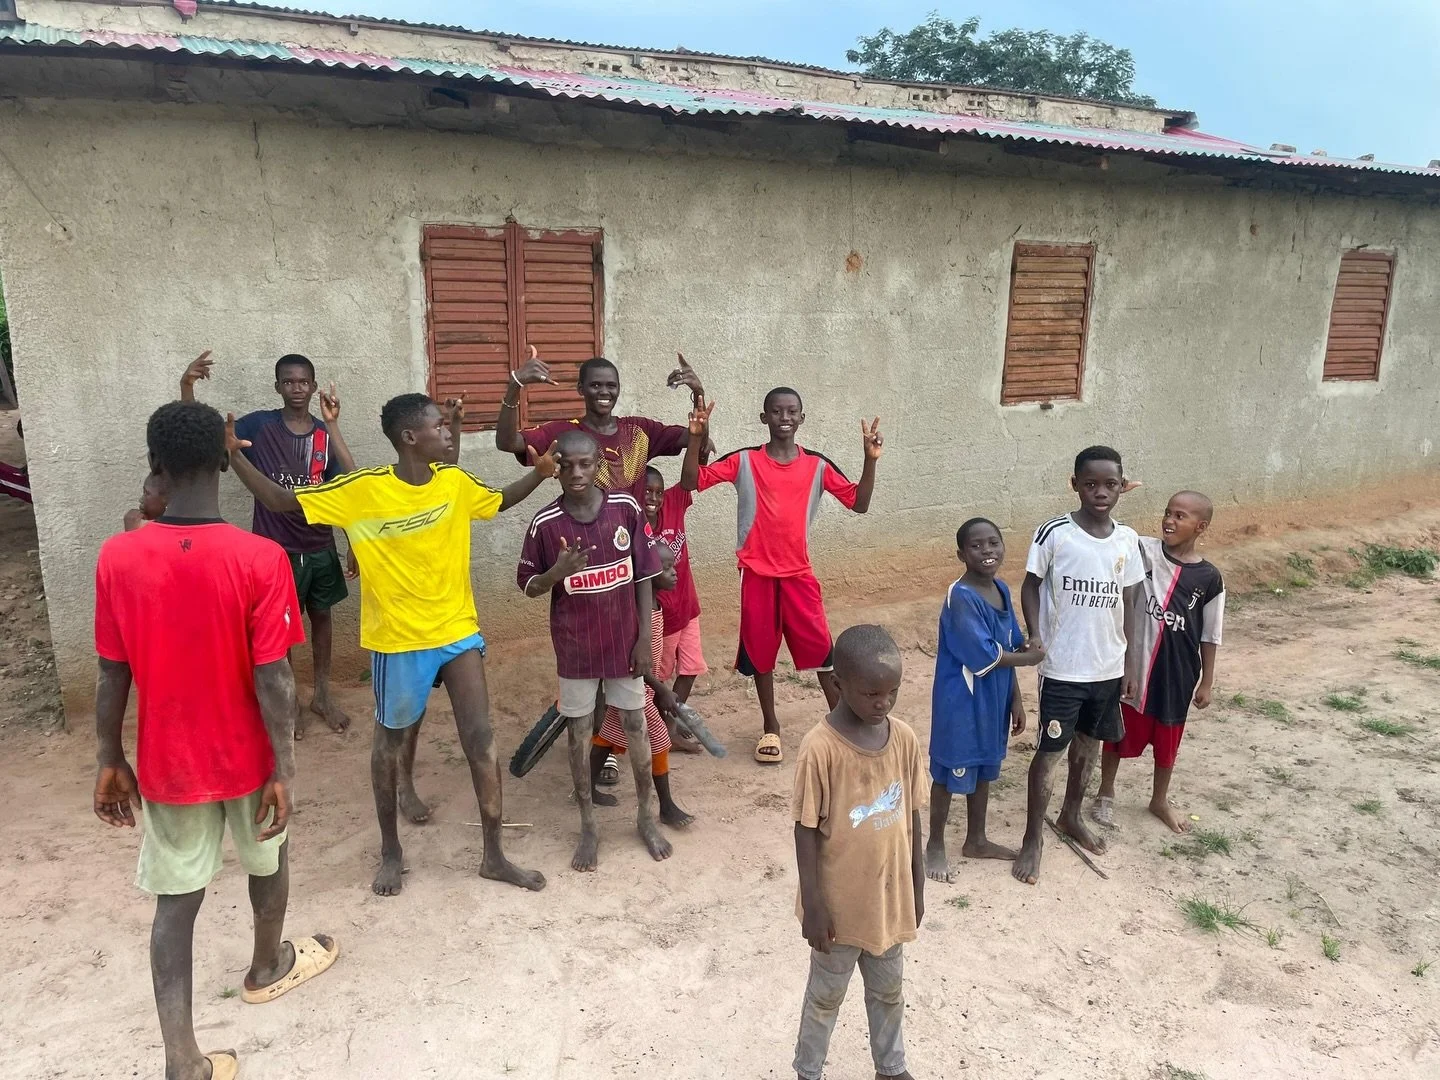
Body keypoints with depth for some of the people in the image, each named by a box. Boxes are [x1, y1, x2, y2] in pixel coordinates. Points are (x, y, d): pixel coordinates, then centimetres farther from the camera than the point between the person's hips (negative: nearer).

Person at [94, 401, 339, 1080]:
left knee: (176, 899, 11)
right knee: (268, 859, 25)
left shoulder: (118, 558, -12)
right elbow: (273, 678, -19)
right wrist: (285, 768, -10)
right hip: (245, 757, -1)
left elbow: (112, 676, -5)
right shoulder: (260, 558, -21)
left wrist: (111, 759, 8)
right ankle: (268, 967, 48)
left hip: (165, 764, 2)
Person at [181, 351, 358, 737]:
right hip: (276, 548, -2)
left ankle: (322, 694, 32)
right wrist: (186, 386, -26)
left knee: (321, 615, 15)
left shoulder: (326, 434, -2)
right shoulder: (258, 425, -8)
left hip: (319, 547, 3)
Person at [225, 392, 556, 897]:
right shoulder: (362, 490, -15)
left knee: (482, 740, 4)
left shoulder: (455, 482, -2)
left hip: (458, 631, 3)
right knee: (390, 740, 14)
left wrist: (540, 471, 4)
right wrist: (236, 456, -23)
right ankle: (390, 851, 35)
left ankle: (494, 856, 19)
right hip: (397, 640, -3)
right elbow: (280, 500, -10)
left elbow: (500, 500, 18)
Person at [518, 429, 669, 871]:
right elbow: (528, 586, -2)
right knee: (579, 733, 10)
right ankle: (588, 827, 27)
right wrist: (557, 572, -23)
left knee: (636, 727, 12)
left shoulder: (626, 508, -9)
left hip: (624, 640, 1)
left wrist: (645, 637, -5)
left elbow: (644, 576, -2)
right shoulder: (545, 523, -11)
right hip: (575, 646, 0)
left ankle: (645, 817, 32)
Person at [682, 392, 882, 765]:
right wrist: (696, 437, -23)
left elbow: (859, 503, -2)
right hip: (757, 573, 0)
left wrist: (870, 460, -15)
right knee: (760, 650, 9)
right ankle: (770, 727, 26)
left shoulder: (817, 465, -1)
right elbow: (691, 482, -10)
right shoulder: (744, 461, -5)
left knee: (820, 647, 2)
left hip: (799, 573, 1)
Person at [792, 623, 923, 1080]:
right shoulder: (820, 748, -24)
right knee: (826, 995, 18)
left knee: (889, 992, 25)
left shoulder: (905, 738, -9)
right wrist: (813, 905, -12)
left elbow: (911, 816, 2)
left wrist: (917, 886, 9)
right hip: (840, 902, -4)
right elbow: (806, 830, -16)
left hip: (890, 897, 4)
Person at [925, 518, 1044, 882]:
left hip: (993, 699, 8)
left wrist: (1016, 699, 10)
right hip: (962, 701, -8)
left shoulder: (1001, 590, 2)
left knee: (984, 769, 21)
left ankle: (976, 841, 39)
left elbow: (1008, 650, 9)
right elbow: (983, 656, -25)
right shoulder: (961, 597, -23)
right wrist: (1030, 657, -10)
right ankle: (935, 845, 26)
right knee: (950, 773, 7)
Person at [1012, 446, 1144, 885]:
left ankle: (1071, 817, 41)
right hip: (1062, 667, -5)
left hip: (1108, 667, 5)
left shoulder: (1128, 540, 1)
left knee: (1090, 745, 20)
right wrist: (1035, 635, -19)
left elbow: (1127, 604, 8)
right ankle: (1033, 838, 17)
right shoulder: (1054, 533, -13)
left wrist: (1129, 662, 10)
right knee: (1050, 751, 2)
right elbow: (1031, 585, -5)